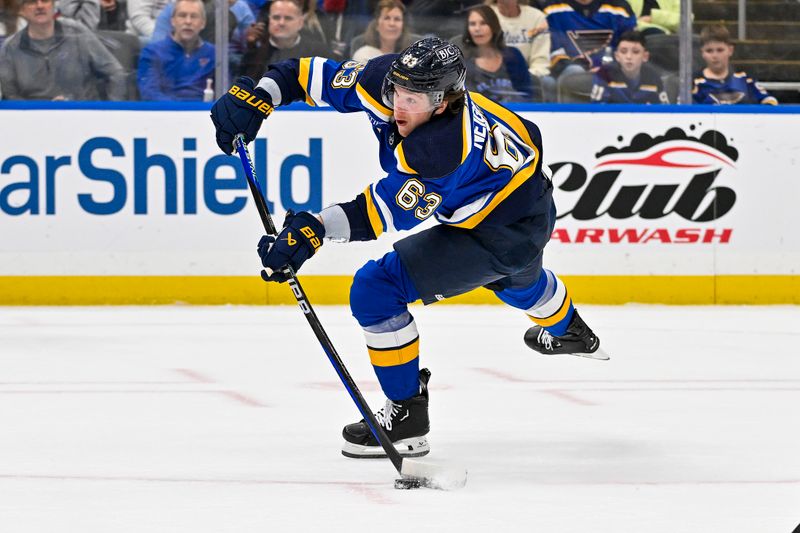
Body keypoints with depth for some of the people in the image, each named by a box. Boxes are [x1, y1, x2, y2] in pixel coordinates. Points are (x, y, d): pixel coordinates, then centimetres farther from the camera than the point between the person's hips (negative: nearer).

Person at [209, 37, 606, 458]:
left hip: (507, 232, -9)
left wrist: (317, 229, -53)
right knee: (516, 278, 42)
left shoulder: (443, 146, -40)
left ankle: (406, 415, -5)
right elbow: (322, 75, -10)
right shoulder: (390, 80, -19)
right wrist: (258, 95, -23)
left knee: (377, 290, -16)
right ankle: (567, 332, 74)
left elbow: (389, 212, -41)